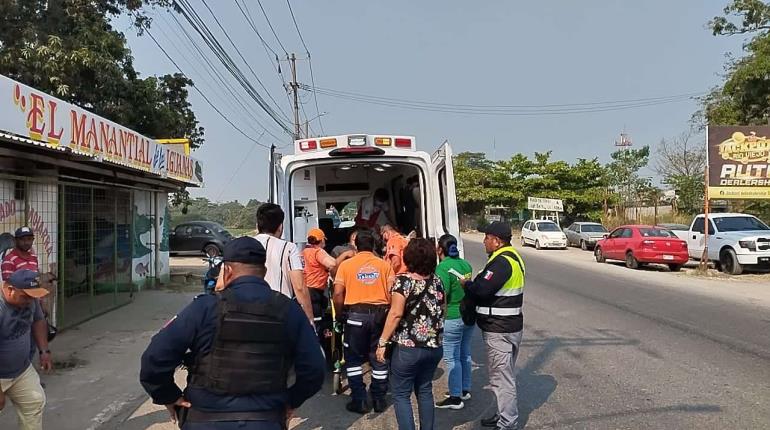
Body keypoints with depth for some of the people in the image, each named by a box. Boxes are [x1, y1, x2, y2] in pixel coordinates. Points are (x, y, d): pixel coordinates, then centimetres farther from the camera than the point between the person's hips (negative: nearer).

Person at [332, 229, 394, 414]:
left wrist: (339, 316, 7)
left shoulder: (346, 264, 0)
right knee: (379, 359, 13)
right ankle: (379, 400, 20)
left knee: (353, 359, 12)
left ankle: (359, 401, 12)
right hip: (380, 314, 2)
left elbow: (338, 293, -4)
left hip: (356, 314, -2)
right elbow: (392, 292, -3)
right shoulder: (384, 265, 3)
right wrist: (388, 312, 9)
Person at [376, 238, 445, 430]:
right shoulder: (437, 281, 4)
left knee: (401, 394, 6)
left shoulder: (403, 281, -14)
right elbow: (443, 311, 14)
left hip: (408, 348, -6)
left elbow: (396, 314, -18)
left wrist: (382, 342, -12)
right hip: (434, 346, 6)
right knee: (425, 390, 19)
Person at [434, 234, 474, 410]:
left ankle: (455, 397, 9)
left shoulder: (443, 268, -17)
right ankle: (465, 390, 31)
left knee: (452, 358, 2)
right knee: (465, 354, 19)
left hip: (452, 318, -8)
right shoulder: (466, 264, 4)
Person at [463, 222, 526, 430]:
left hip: (500, 330, -11)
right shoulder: (512, 257, 12)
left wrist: (466, 284, -9)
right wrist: (473, 284, 5)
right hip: (509, 326, 11)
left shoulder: (502, 261, -21)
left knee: (502, 377, -1)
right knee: (504, 375, 21)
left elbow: (482, 289, -27)